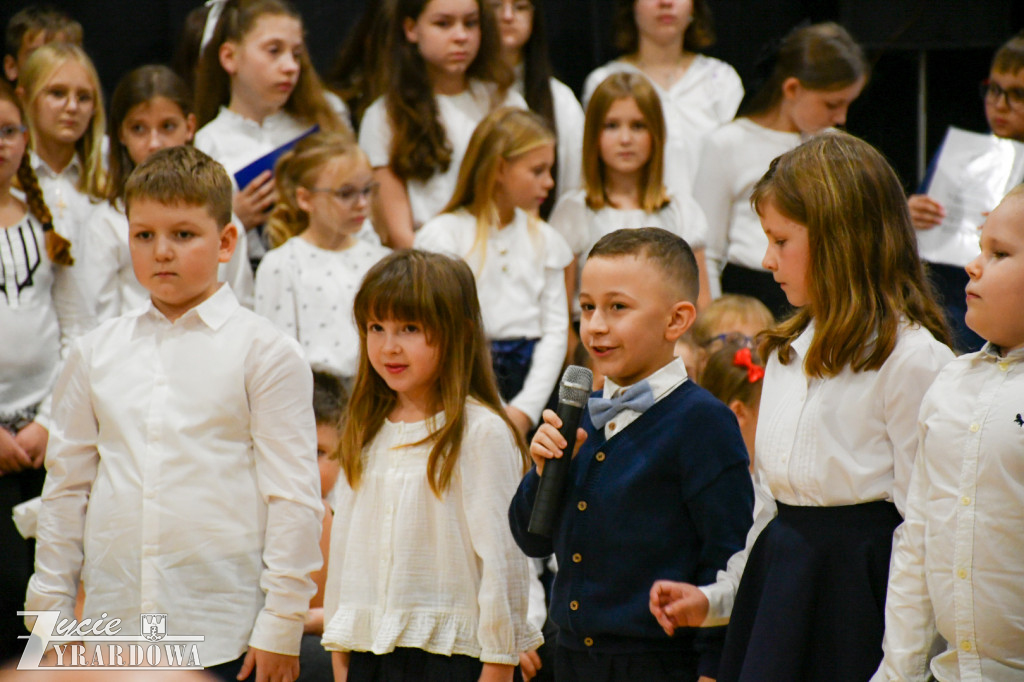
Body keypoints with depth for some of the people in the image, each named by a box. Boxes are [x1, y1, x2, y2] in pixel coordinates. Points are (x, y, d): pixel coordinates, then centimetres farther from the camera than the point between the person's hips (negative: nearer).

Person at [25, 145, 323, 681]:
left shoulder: (265, 352, -2)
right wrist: (50, 614, 13)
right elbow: (66, 488, 15)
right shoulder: (94, 354, 10)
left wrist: (282, 625, -6)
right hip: (114, 625, 4)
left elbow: (294, 496, -3)